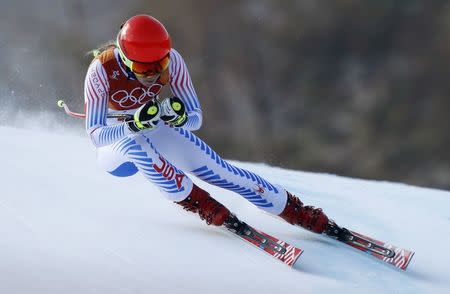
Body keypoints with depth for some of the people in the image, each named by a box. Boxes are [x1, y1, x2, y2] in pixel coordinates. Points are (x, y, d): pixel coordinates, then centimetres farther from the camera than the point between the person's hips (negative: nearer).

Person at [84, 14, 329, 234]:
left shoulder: (171, 60, -24)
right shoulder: (102, 70, -32)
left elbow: (196, 118, -17)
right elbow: (96, 135, -33)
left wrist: (180, 118, -41)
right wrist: (134, 124, -50)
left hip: (156, 131, 3)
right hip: (113, 147, -2)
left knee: (221, 173, -9)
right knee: (134, 142, -39)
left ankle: (313, 219, -1)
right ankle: (197, 202, -25)